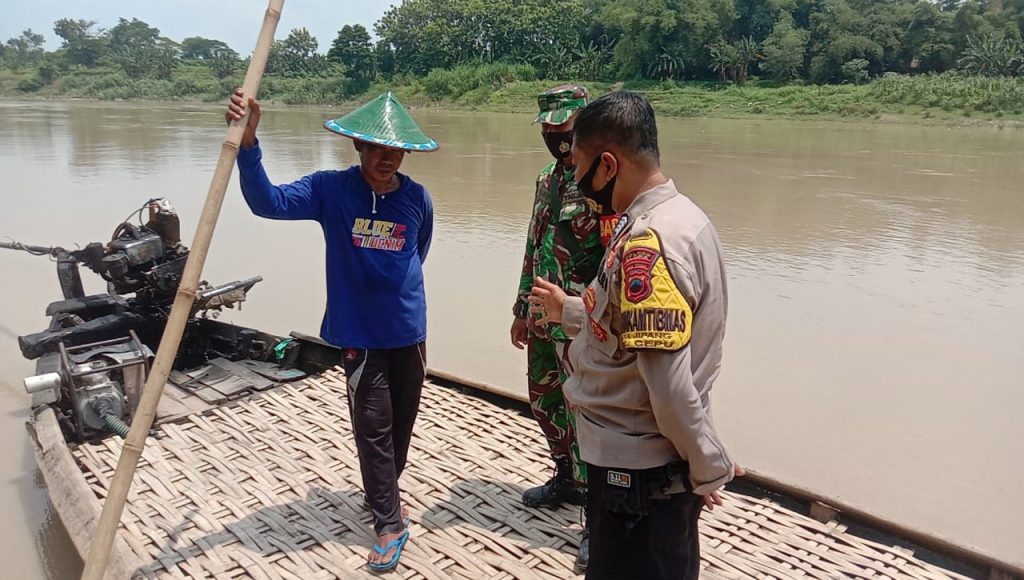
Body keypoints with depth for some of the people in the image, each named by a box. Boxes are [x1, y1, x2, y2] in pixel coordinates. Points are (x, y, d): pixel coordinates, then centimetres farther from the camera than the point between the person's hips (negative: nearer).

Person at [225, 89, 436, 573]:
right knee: (373, 426, 1)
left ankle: (382, 493, 42)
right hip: (358, 332, -3)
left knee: (402, 420, 17)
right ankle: (390, 523, 16)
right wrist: (248, 143, -34)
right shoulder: (330, 189, -8)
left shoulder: (418, 199, -2)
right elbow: (268, 202, -21)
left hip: (408, 330, 3)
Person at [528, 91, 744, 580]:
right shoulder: (676, 216, 4)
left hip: (638, 470, -9)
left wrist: (710, 468, -15)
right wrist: (568, 311, 18)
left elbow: (671, 385, -28)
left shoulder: (647, 244, -27)